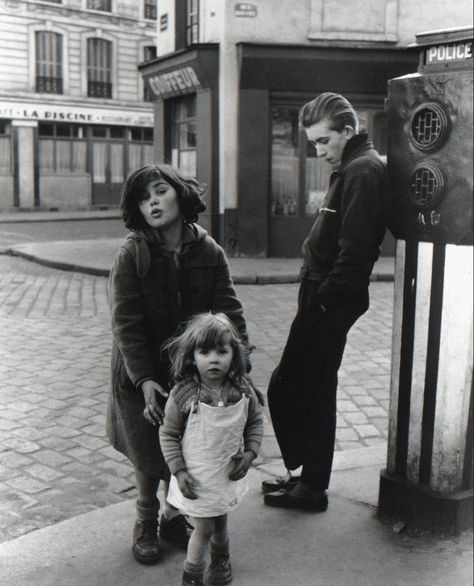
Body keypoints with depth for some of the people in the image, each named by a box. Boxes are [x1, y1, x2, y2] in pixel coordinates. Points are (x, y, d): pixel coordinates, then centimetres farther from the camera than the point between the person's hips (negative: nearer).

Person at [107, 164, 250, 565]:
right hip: (143, 376, -2)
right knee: (149, 455, 10)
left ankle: (174, 516, 37)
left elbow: (229, 312, -7)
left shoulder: (208, 252, -6)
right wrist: (144, 380, -22)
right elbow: (126, 324, -16)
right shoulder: (132, 255, -14)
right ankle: (146, 522, 35)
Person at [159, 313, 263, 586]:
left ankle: (220, 558, 53)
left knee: (221, 520, 24)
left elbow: (255, 421, 3)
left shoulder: (243, 390, -14)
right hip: (197, 478, -3)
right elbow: (168, 434, -11)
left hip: (229, 473, 3)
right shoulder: (183, 395, -22)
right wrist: (179, 471, -13)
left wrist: (249, 453, -8)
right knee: (204, 528, 7)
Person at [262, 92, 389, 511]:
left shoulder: (363, 171, -15)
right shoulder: (352, 168, 18)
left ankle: (312, 487, 13)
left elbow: (354, 250, -24)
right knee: (312, 392, 17)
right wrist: (317, 296, 12)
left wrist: (324, 298, -18)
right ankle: (309, 477, 30)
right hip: (323, 300, 10)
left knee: (291, 390, -1)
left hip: (329, 302, -10)